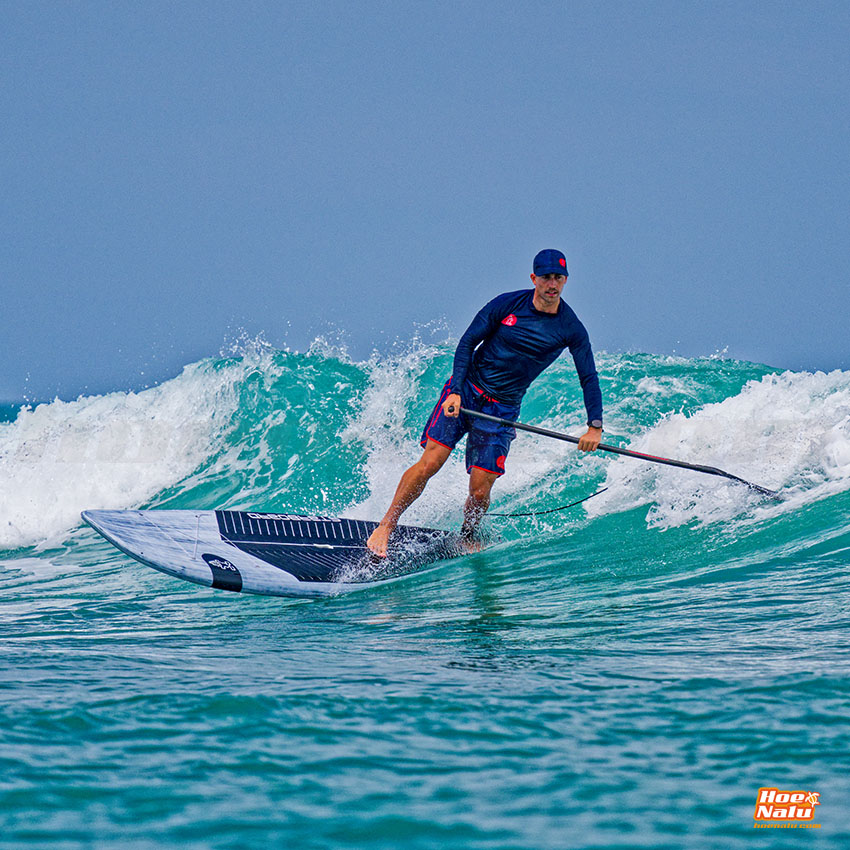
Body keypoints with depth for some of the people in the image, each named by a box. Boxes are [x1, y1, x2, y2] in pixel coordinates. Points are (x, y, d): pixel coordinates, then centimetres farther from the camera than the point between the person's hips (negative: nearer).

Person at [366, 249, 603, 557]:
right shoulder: (507, 304, -7)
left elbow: (589, 379, -1)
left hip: (503, 408, 1)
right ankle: (386, 526, -3)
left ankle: (465, 542, 20)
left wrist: (595, 426, -14)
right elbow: (467, 343, -3)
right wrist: (455, 391, -15)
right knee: (430, 462, -15)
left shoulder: (571, 329, -5)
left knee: (480, 491, -8)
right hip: (466, 389, -1)